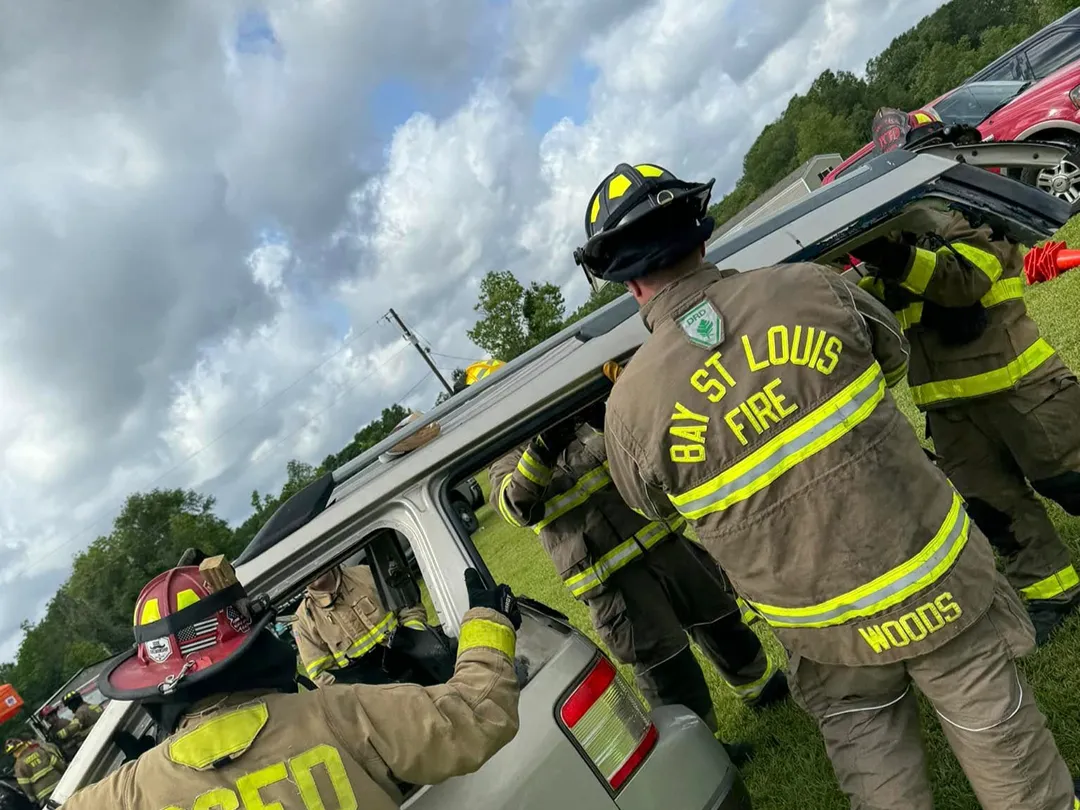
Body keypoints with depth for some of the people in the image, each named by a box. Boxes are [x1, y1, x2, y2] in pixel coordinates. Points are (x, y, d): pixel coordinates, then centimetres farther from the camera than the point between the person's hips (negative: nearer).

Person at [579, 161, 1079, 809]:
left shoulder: (630, 404, -18)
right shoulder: (810, 286, -15)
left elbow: (653, 506, 3)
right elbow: (894, 355, 6)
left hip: (830, 631, -1)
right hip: (938, 577, 1)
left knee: (871, 755, 24)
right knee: (996, 731, 23)